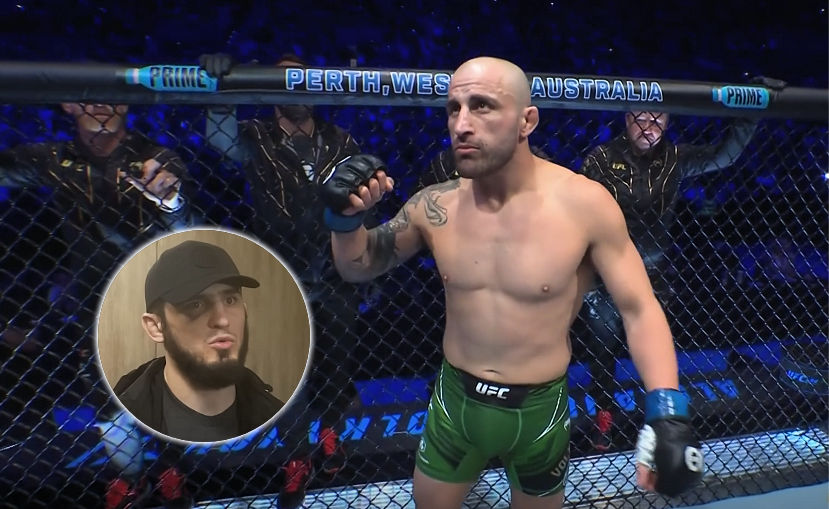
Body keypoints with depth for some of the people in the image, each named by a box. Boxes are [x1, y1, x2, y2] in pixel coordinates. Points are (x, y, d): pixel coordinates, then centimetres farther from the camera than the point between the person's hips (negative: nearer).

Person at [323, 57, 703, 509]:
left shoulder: (584, 204, -19)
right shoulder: (435, 206, -10)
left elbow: (639, 309, -12)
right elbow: (359, 268, 5)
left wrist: (667, 412, -24)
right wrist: (345, 217, -16)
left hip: (539, 410, -2)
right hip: (455, 402, 2)